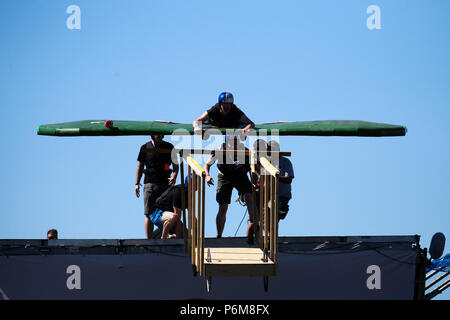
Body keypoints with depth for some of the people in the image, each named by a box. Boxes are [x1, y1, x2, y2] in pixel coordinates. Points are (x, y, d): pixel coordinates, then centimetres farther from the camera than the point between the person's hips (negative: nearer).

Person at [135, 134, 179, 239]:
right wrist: (137, 184, 7)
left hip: (165, 183, 1)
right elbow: (140, 166, 14)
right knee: (149, 214, -6)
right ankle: (149, 240, -6)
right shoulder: (145, 148, 10)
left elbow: (175, 165, 12)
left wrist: (174, 176, -8)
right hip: (150, 184, -1)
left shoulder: (169, 147, 10)